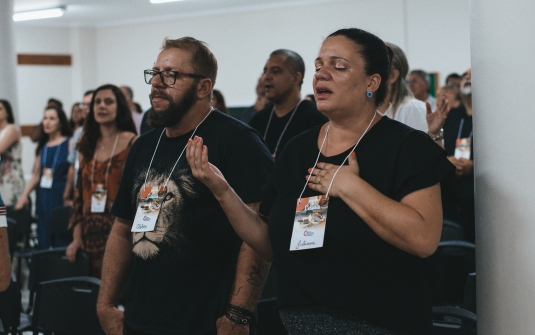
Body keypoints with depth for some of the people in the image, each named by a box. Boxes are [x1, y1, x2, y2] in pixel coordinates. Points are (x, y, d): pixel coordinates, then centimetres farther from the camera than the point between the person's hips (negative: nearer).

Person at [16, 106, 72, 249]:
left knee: (63, 243, -6)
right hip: (44, 198, 6)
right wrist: (24, 194, 9)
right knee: (45, 242, 5)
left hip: (62, 196, -6)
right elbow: (36, 175, 18)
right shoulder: (43, 146, 15)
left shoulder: (70, 143, -3)